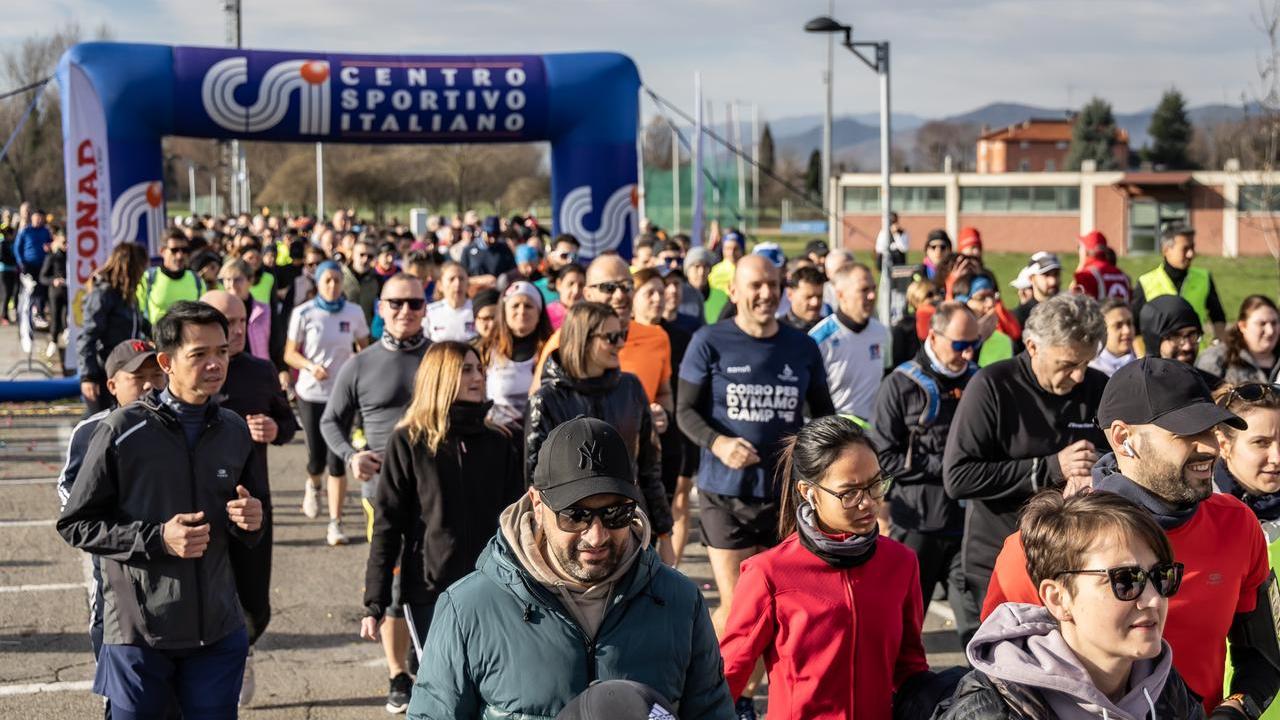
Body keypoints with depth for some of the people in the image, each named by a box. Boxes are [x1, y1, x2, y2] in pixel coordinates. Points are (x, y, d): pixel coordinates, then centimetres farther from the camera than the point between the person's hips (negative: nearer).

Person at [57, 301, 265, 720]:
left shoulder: (234, 432, 6)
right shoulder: (122, 432, -9)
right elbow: (75, 525, -6)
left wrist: (249, 523, -5)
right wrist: (156, 539, -17)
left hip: (218, 631, 4)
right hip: (139, 633, -4)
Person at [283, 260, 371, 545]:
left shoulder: (354, 313, -1)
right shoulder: (304, 313, -4)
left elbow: (365, 348, 11)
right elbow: (290, 353, 0)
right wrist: (311, 366, -19)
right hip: (311, 393, 0)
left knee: (337, 460, -7)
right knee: (317, 459, 5)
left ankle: (335, 524, -2)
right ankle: (313, 486, 43)